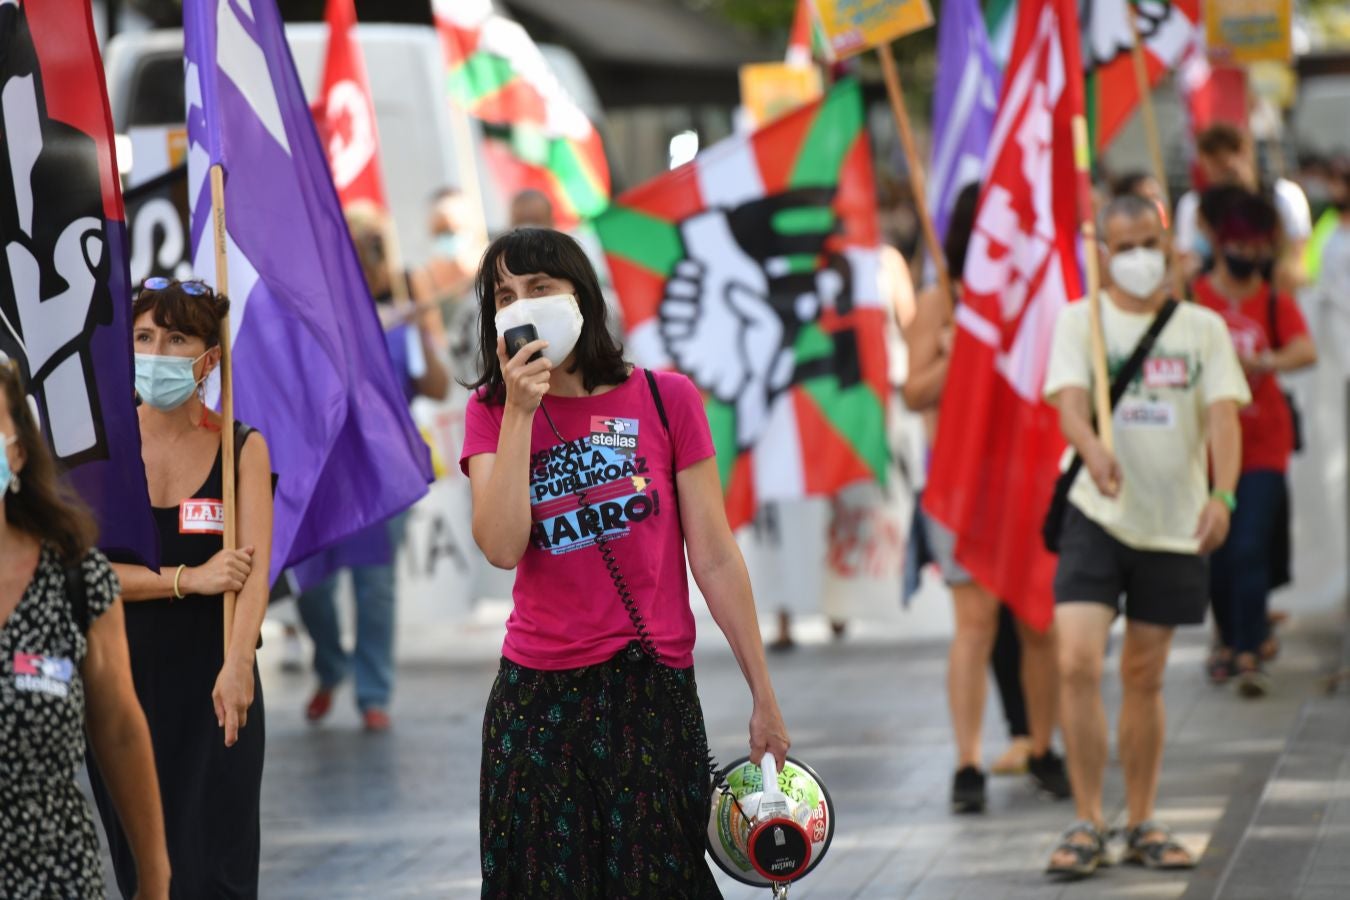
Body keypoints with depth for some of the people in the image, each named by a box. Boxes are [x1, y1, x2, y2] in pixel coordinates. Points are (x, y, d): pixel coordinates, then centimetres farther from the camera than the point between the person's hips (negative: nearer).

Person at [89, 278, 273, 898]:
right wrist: (187, 579, -16)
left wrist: (237, 664, -28)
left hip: (212, 685, -1)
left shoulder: (243, 447, 0)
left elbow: (255, 567, -12)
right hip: (120, 683, 1)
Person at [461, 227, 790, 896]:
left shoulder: (665, 400, -1)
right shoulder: (492, 411, 3)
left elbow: (715, 561, 0)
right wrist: (520, 412, -14)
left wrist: (764, 699, 0)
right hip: (537, 703, 1)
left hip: (655, 694, -1)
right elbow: (502, 548, -13)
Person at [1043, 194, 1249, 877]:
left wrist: (1222, 494, -22)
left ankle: (1142, 825, 19)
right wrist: (1093, 450, -36)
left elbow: (1222, 415, -4)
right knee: (1077, 664, -15)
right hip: (1097, 518, -2)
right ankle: (1087, 822, -7)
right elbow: (1069, 402, -13)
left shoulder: (1202, 327, 6)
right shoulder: (1081, 320, 2)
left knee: (1144, 677, 8)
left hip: (1174, 523, 2)